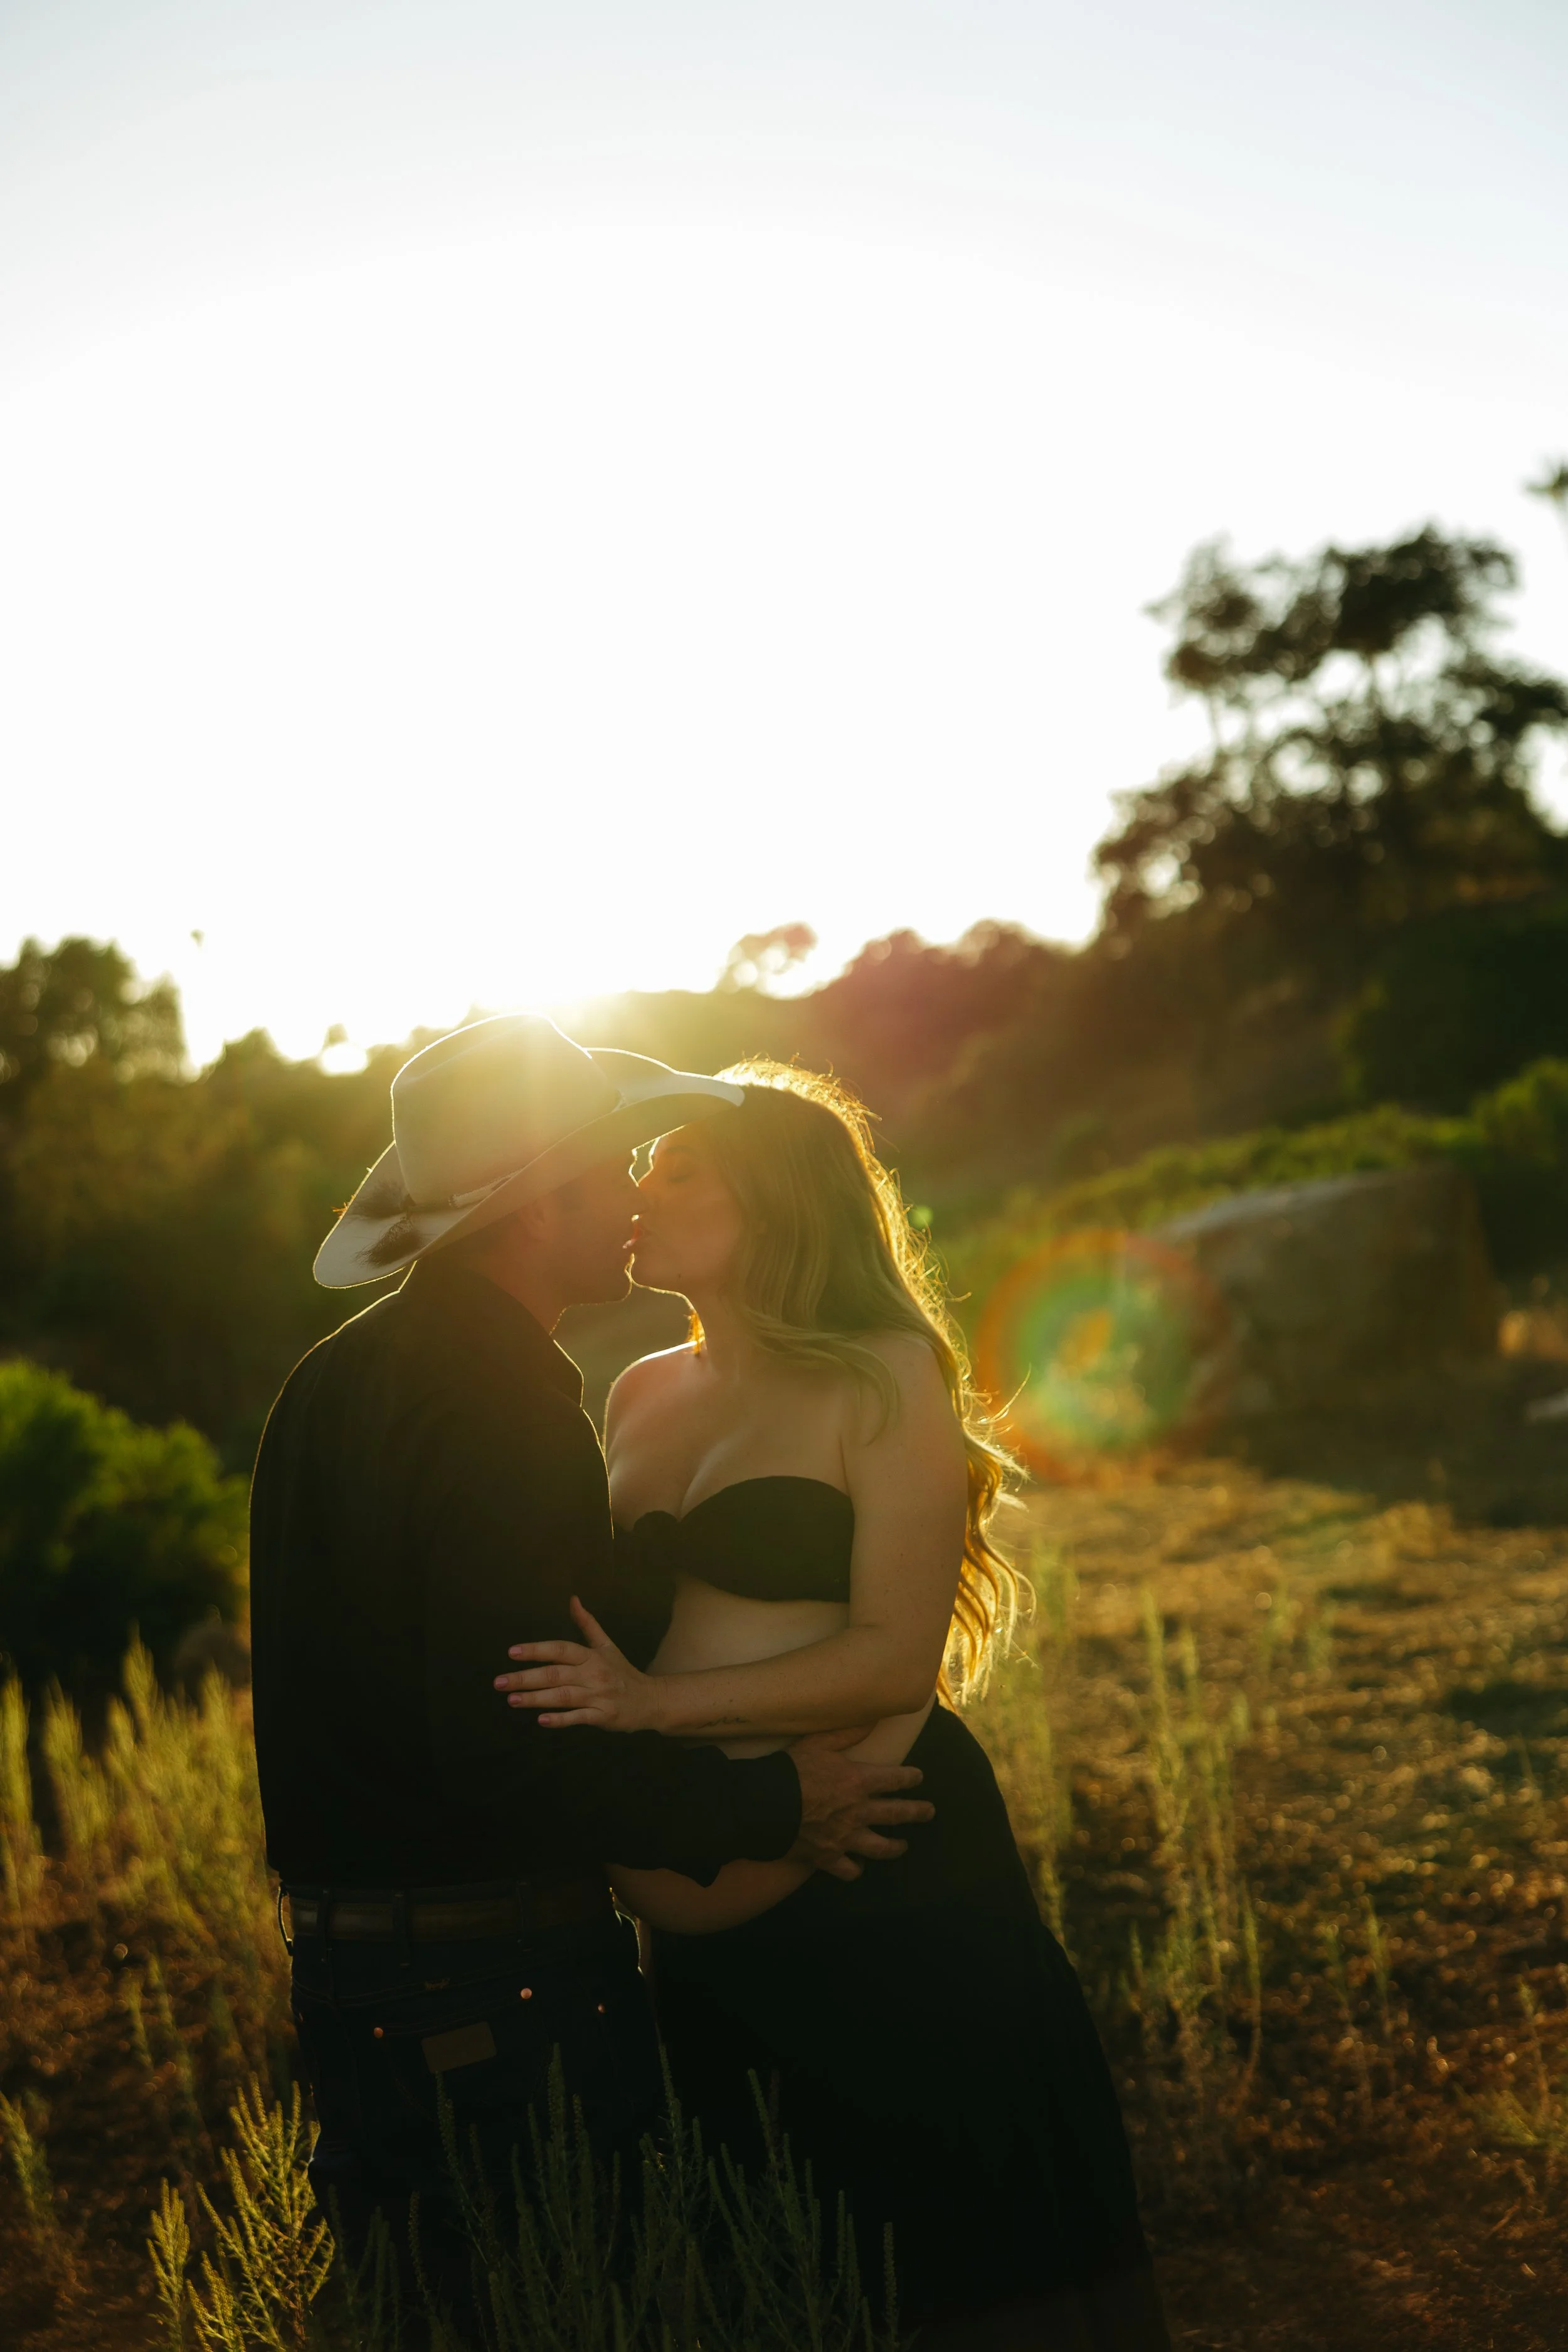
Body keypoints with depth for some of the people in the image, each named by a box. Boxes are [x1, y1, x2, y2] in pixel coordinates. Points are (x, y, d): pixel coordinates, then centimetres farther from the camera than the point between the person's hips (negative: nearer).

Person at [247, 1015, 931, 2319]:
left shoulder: (332, 1379, 11)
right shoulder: (502, 1403, -19)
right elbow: (509, 1754, -25)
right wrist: (770, 1808, -15)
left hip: (350, 1959, 10)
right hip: (501, 1990, -10)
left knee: (430, 2311, 18)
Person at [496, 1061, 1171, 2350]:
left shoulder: (885, 1376, -9)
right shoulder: (644, 1395, 10)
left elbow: (895, 1656, -17)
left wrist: (657, 1702, -22)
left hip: (884, 1866, -6)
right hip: (716, 1892, 7)